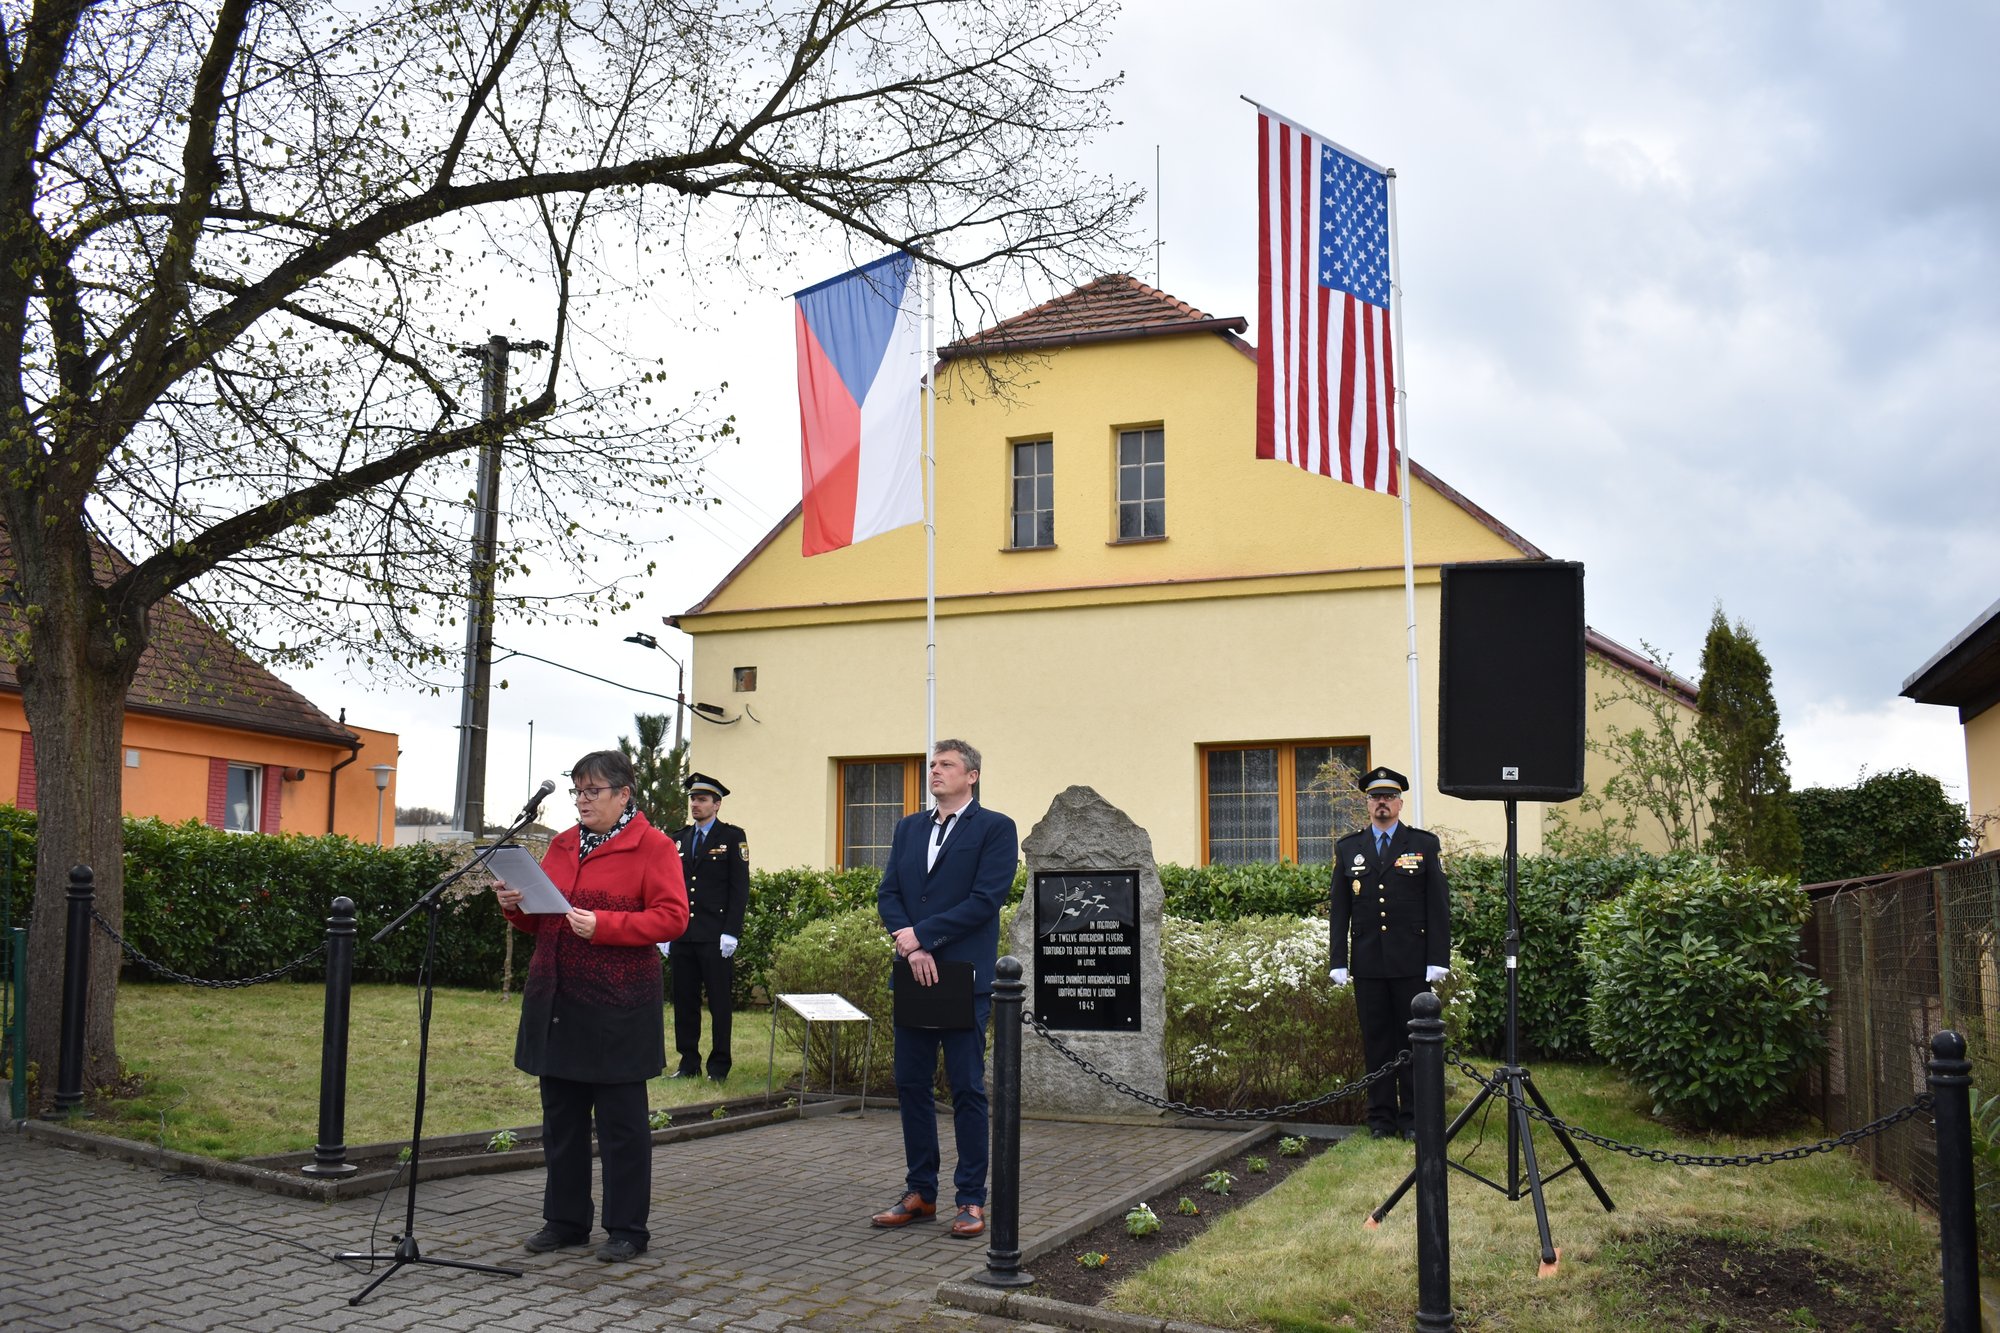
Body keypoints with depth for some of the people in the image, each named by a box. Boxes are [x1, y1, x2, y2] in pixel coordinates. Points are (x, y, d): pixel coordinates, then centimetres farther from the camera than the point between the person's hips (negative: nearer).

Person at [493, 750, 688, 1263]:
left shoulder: (652, 846, -4)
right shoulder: (562, 845, 15)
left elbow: (672, 917, -13)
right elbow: (541, 921, 21)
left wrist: (603, 925, -21)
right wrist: (516, 907, -1)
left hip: (617, 1005, -6)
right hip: (555, 1000, 7)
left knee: (621, 1119, 1)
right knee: (561, 1117, 12)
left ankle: (627, 1229, 11)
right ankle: (565, 1220, 24)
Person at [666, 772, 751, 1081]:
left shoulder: (732, 837, 0)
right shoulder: (678, 840, 14)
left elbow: (740, 888, -5)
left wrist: (730, 932, -12)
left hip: (715, 937, -5)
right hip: (682, 936, 5)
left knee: (720, 1003, 0)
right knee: (684, 1001, 8)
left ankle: (719, 1066, 8)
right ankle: (689, 1062, 17)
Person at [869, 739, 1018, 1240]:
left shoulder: (995, 828, -2)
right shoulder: (908, 827, 15)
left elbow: (986, 899, -12)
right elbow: (888, 893, 8)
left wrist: (920, 934, -14)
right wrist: (910, 948, -9)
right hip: (915, 975, 6)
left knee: (967, 1088, -1)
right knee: (911, 1084, 9)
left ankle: (971, 1200, 7)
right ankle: (920, 1193, 19)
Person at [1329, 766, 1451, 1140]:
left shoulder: (1424, 844, 6)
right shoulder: (1348, 849, 11)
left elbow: (1439, 907, 2)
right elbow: (1340, 910, 10)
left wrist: (1438, 958, -5)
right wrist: (1339, 962, 3)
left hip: (1412, 963, -1)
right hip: (1367, 964, 2)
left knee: (1413, 1038, 2)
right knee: (1376, 1040, 5)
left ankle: (1413, 1118, 10)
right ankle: (1381, 1117, 12)